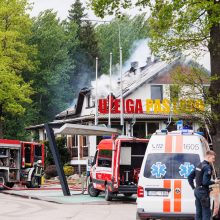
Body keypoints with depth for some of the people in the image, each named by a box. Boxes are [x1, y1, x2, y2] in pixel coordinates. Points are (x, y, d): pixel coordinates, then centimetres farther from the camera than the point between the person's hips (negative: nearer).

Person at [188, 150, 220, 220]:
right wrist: (214, 182, -10)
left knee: (198, 212, 13)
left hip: (197, 190, 9)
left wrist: (194, 188, 17)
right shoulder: (207, 167, -17)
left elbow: (190, 177, 16)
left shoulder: (199, 165, 12)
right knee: (206, 213, -4)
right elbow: (205, 182, -25)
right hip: (203, 191, -9)